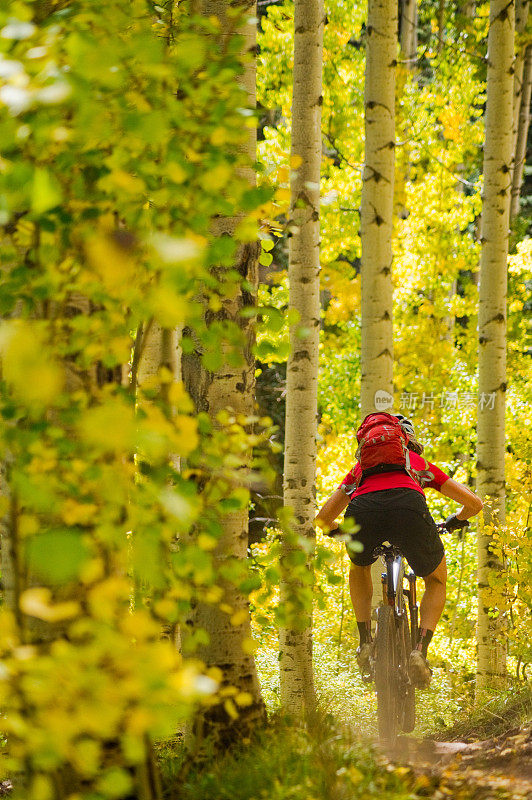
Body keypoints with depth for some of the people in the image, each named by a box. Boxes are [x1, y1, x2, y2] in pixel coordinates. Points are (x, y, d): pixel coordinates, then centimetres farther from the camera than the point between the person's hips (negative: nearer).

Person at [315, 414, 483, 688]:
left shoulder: (361, 467, 41)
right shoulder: (421, 463, 39)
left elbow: (323, 517, 41)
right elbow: (474, 503, 40)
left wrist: (339, 532, 64)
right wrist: (455, 521, 62)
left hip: (362, 511, 1)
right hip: (408, 507, -1)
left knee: (359, 567, 37)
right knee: (437, 581, 27)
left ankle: (365, 644, 25)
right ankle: (420, 651, 7)